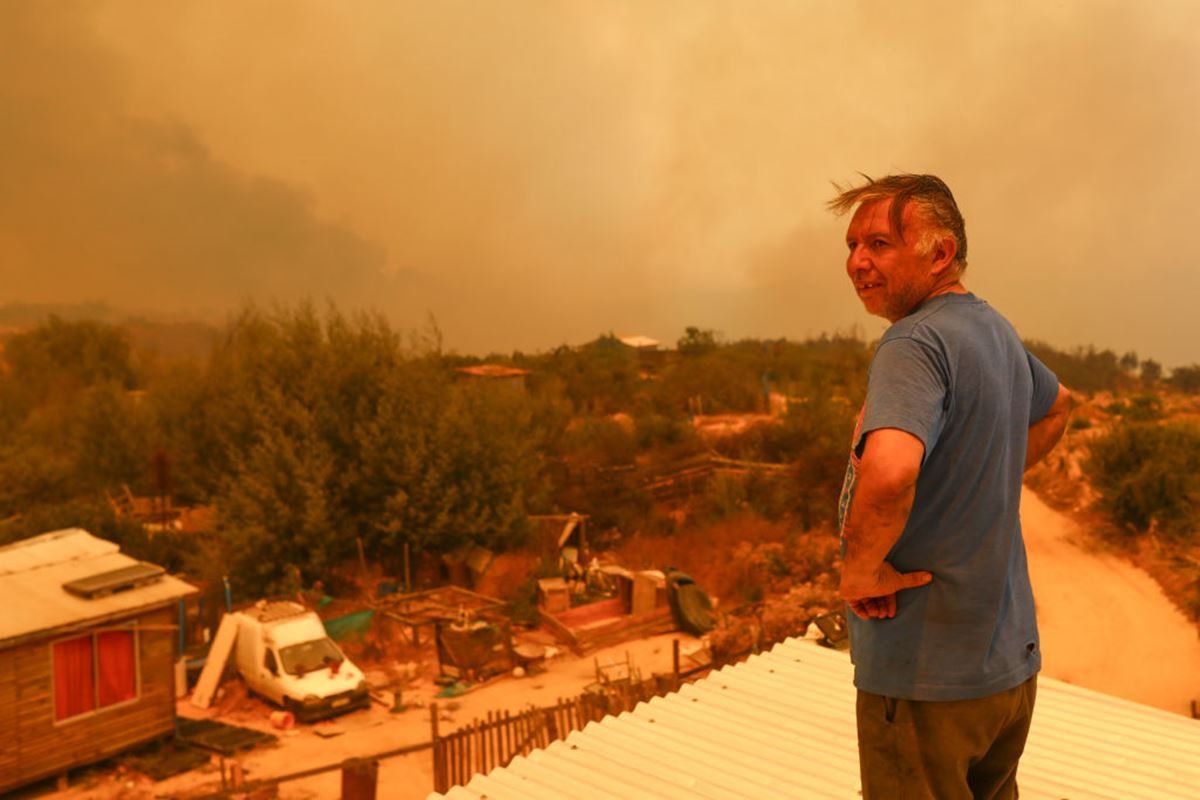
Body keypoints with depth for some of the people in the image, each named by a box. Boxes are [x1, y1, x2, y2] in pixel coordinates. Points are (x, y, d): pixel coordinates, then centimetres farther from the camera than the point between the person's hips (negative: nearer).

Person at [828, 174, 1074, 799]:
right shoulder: (996, 331, 7)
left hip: (927, 677, -8)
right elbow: (1056, 406, 28)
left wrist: (861, 570, -22)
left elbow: (888, 471, -40)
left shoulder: (914, 343, -21)